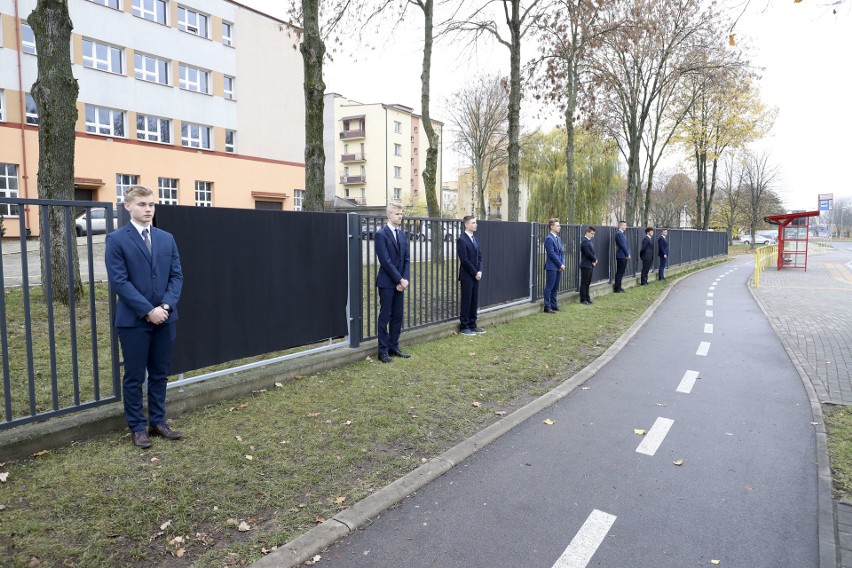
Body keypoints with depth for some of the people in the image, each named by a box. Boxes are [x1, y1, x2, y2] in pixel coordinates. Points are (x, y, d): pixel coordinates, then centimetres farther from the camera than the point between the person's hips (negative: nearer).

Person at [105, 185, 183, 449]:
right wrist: (148, 310, -17)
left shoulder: (167, 238, 9)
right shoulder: (116, 239, -5)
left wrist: (167, 305, -9)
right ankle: (137, 427, 19)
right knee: (135, 377, 6)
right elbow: (119, 281, -12)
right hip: (133, 319, -4)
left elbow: (177, 276, 6)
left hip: (164, 317, 4)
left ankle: (158, 422, 25)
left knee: (159, 374, 12)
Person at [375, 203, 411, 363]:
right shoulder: (381, 234, -10)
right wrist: (399, 280, -15)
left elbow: (406, 259, 9)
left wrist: (404, 279, -4)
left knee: (398, 316, 10)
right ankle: (383, 351, 8)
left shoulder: (402, 234, 12)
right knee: (385, 316, 0)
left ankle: (394, 347, 20)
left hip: (399, 282, 7)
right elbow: (385, 261, -16)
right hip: (387, 282, -6)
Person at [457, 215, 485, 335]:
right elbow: (464, 260, -16)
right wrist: (475, 273, -12)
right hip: (467, 276, -7)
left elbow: (479, 256, 13)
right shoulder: (461, 240, -12)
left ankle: (472, 325, 19)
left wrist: (479, 271, -1)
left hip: (475, 275, 7)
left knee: (474, 301, 10)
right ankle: (464, 326, 9)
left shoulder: (474, 239, 14)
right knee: (466, 301, 0)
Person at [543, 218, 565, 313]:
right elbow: (552, 254, -17)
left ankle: (553, 305, 20)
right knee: (549, 287, -3)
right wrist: (560, 264, -13)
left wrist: (562, 264, 3)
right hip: (552, 267, -8)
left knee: (555, 287, 12)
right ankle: (547, 307, 2)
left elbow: (562, 252, 17)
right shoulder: (549, 239, -12)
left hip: (559, 267, 8)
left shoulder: (558, 238, 16)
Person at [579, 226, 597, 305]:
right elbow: (588, 253, -22)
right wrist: (595, 260, -6)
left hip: (590, 265, 9)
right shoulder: (585, 241, -16)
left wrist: (594, 260, -2)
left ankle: (587, 298, 21)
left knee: (588, 283, 14)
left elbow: (592, 252, 16)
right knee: (584, 283, -4)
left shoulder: (589, 241, 14)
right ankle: (583, 299, 1)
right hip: (585, 265, -9)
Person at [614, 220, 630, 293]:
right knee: (619, 272, -5)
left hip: (624, 256, 10)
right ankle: (617, 289, -1)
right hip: (621, 256, -10)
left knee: (621, 272, 13)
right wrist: (627, 254, -11)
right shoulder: (618, 234, -15)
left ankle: (618, 287, 20)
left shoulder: (622, 234, 16)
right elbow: (622, 245, -18)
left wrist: (628, 254, 8)